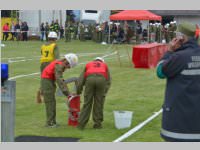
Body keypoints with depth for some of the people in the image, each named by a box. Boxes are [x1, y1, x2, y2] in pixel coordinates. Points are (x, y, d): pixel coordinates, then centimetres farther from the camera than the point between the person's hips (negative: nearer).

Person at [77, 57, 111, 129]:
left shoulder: (88, 65, 36)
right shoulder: (104, 65, 35)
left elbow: (81, 79, 29)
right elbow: (108, 81, 25)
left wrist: (78, 92, 37)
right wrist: (104, 92, 23)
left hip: (90, 79, 0)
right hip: (101, 79, 0)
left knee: (87, 103, 8)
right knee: (98, 104, 11)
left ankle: (81, 124, 9)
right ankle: (97, 124, 15)